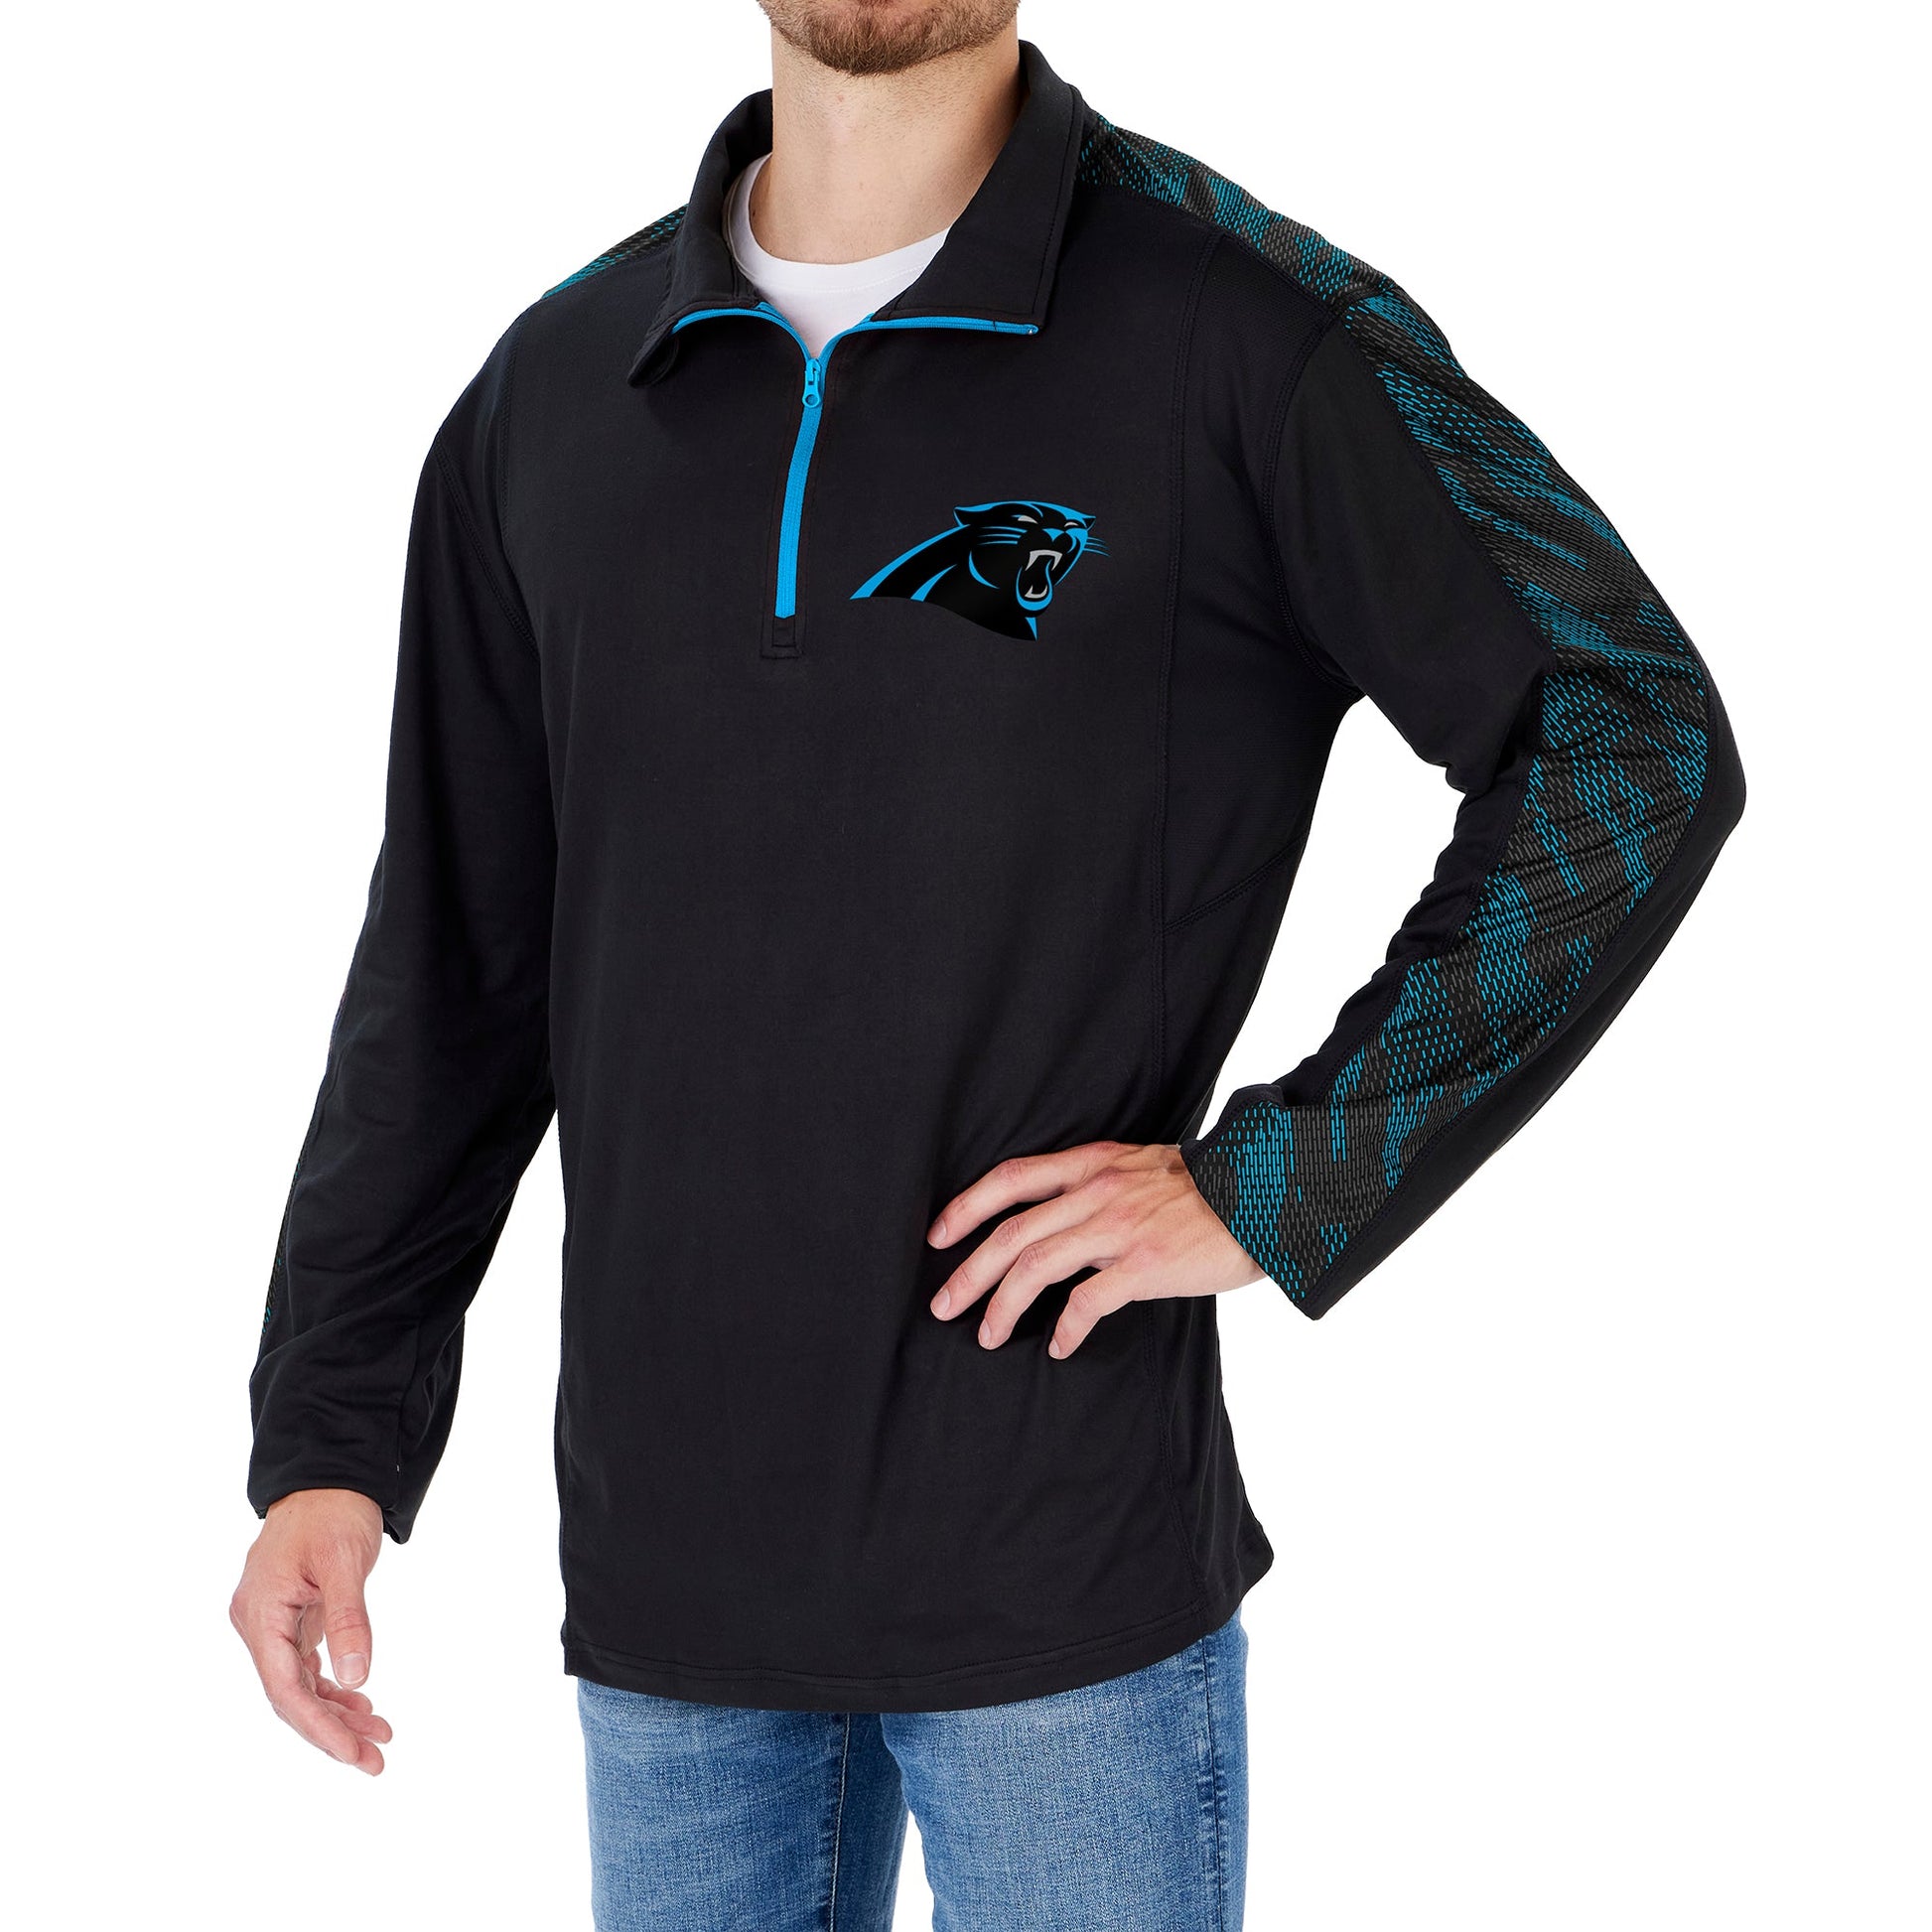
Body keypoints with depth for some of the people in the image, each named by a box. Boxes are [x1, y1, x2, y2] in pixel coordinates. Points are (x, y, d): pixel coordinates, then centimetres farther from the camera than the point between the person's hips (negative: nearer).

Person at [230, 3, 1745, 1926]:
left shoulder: (1248, 328, -7)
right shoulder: (550, 393, 7)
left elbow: (1638, 744, -7)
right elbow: (453, 965, 12)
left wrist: (1281, 1190, -11)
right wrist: (327, 1441, 8)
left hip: (1069, 1553, -4)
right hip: (661, 1556, 4)